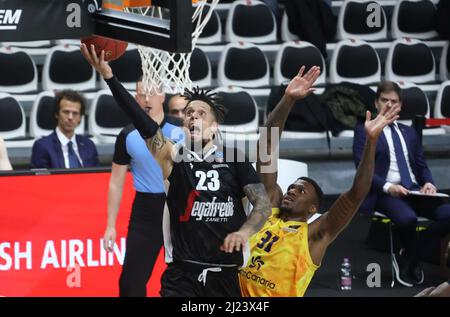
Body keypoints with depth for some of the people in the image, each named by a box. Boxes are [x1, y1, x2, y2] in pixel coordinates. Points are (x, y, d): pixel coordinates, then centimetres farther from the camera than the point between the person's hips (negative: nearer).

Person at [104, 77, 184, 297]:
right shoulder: (128, 135, 1)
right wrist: (111, 225, 5)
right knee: (132, 280, -2)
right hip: (145, 211, 1)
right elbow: (116, 183, 8)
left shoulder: (181, 130, -2)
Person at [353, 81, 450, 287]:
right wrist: (387, 186, -20)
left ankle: (408, 256, -4)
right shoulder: (364, 131, 7)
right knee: (407, 218, -38)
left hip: (414, 190, 5)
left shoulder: (409, 132, 24)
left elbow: (422, 166, 20)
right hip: (384, 193, -5)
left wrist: (428, 183, -4)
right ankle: (414, 262, -6)